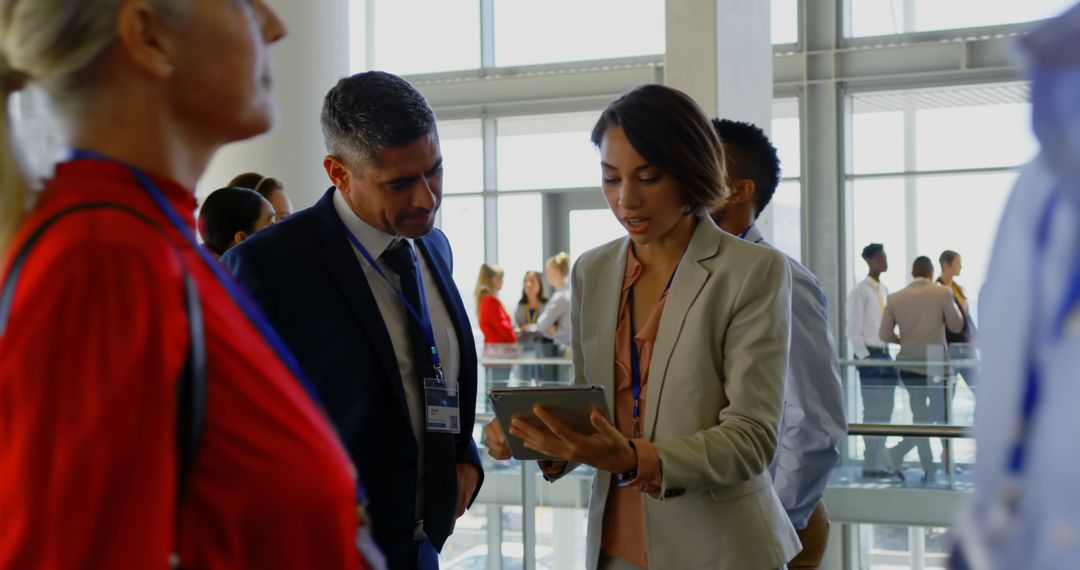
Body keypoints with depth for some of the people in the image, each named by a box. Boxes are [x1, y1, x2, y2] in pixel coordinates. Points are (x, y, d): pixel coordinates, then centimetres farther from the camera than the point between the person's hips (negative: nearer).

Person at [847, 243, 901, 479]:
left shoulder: (884, 290, 14)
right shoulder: (860, 292, -8)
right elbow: (853, 330, -10)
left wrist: (888, 353, 10)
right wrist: (865, 356, -14)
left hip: (884, 355, 7)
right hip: (869, 355, -7)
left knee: (885, 410, 8)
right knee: (872, 411, -6)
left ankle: (878, 462, 14)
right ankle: (870, 465, 0)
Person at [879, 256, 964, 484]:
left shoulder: (895, 298, 0)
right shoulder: (942, 293, -8)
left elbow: (885, 334, 0)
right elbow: (956, 326, -1)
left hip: (908, 365, 4)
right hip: (935, 364, -4)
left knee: (920, 417, 13)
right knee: (938, 416, 9)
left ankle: (929, 470, 7)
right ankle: (899, 452, -5)